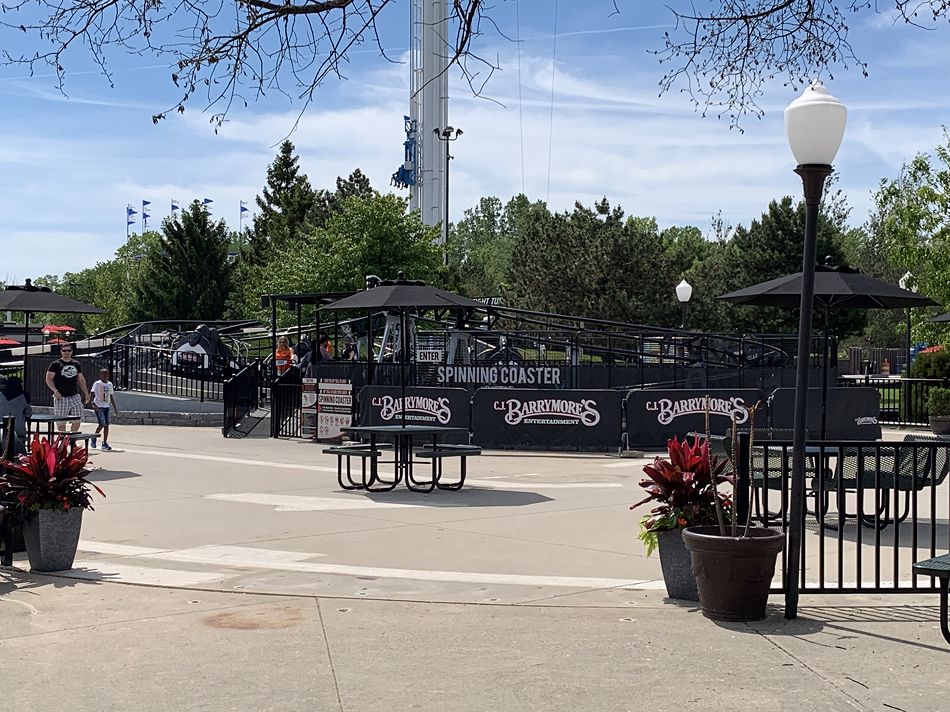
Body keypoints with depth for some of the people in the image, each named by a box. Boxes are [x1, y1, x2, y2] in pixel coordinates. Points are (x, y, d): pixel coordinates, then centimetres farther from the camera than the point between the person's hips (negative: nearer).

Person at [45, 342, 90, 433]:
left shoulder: (76, 364, 13)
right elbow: (48, 379, -2)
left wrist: (86, 393, 10)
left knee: (77, 421, -1)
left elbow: (81, 380, 19)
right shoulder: (55, 364, 0)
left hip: (75, 396, 4)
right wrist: (55, 391, -15)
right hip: (61, 397, -4)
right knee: (61, 423, -1)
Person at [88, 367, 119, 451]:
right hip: (99, 407, -6)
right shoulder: (97, 384, -6)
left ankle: (105, 444, 6)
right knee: (102, 424, -12)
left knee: (106, 425, 2)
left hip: (106, 407, 6)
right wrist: (93, 404, -26)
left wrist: (115, 407, 18)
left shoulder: (110, 384, 11)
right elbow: (92, 394, -11)